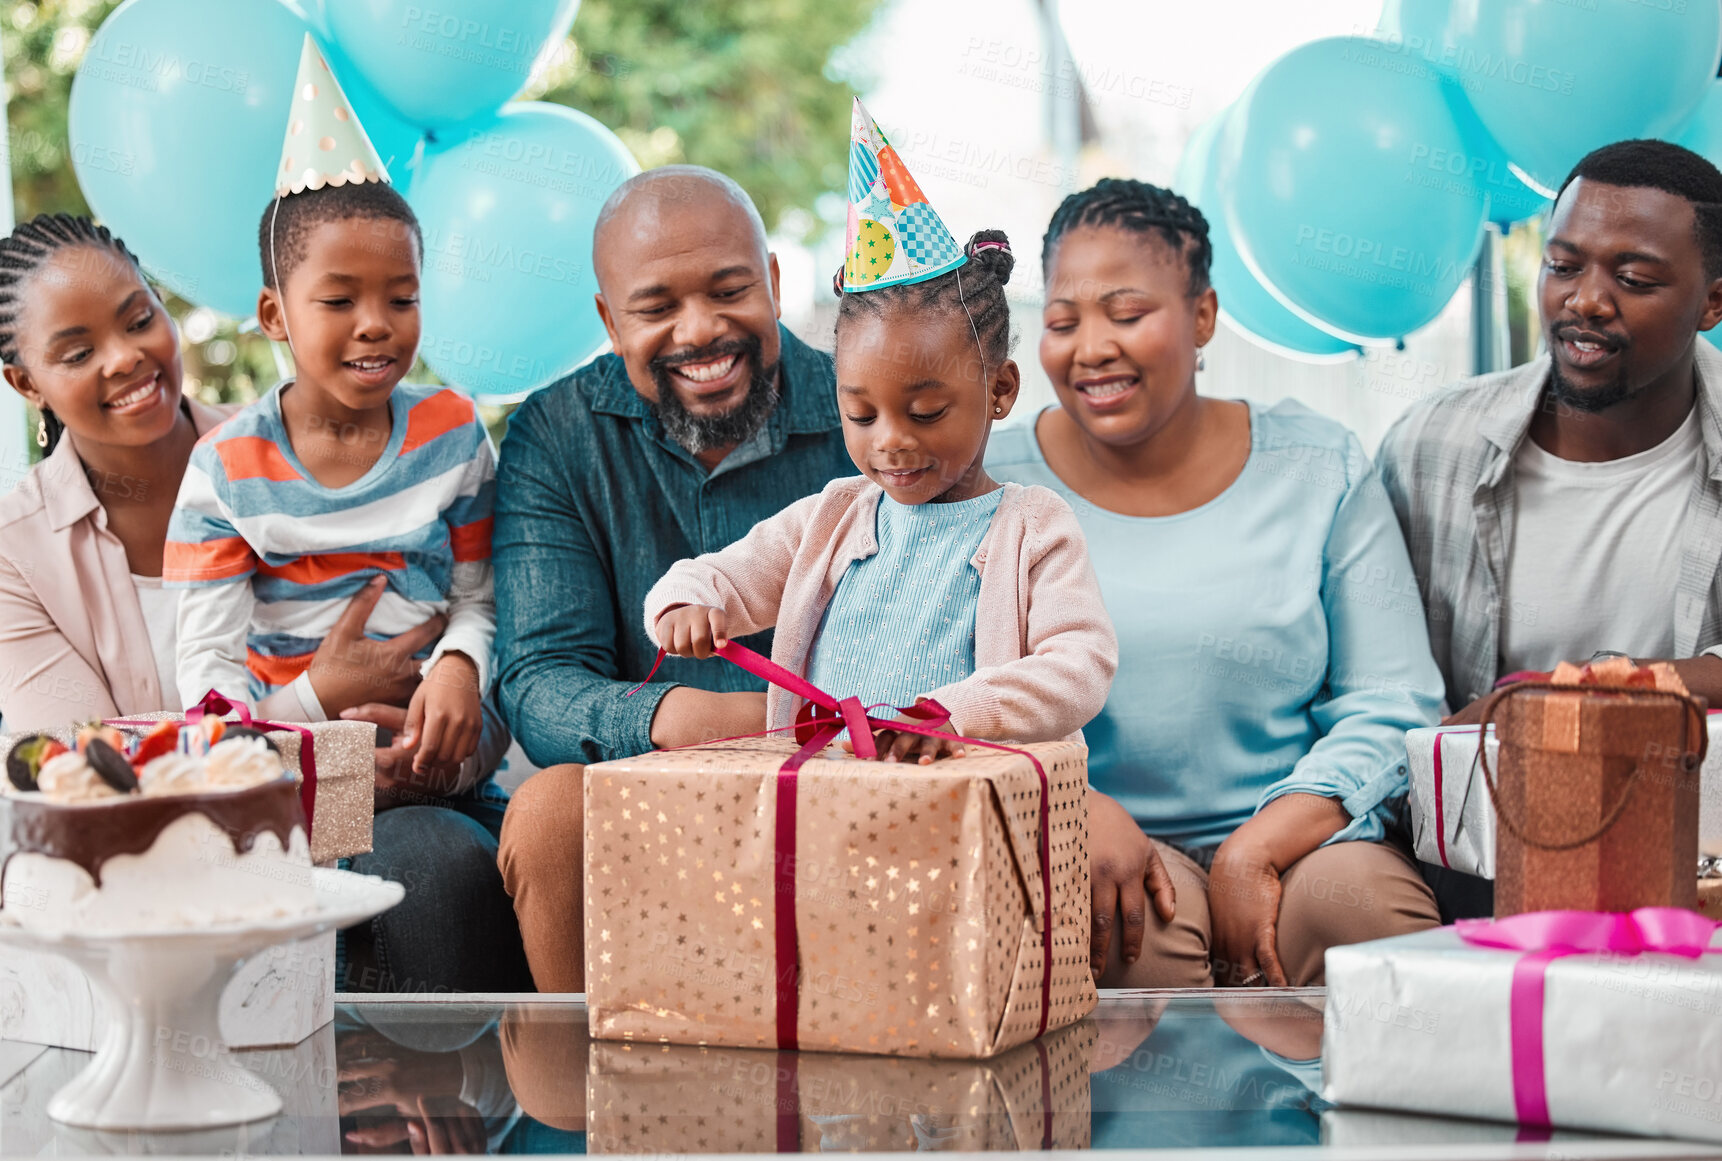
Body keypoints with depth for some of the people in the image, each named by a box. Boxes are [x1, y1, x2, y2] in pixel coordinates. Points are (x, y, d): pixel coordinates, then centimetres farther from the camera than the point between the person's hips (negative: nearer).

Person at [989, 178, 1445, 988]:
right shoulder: (992, 485, 6)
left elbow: (1393, 708, 2)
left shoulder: (1323, 472, 7)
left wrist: (1257, 849, -14)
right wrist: (1075, 807, -21)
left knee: (1355, 896, -32)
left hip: (1296, 838, 1)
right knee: (1133, 913, -35)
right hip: (1086, 854, -1)